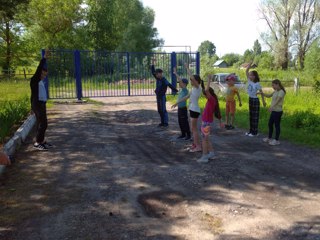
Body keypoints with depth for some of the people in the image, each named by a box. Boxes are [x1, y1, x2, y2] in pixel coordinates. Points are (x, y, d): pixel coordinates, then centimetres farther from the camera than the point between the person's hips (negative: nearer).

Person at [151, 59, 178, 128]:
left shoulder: (164, 80, -15)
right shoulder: (158, 79, 6)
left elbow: (170, 85, -22)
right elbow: (153, 72, 12)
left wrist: (176, 91, -28)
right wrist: (153, 64, 9)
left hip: (162, 97, -8)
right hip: (158, 96, 8)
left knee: (163, 110, -5)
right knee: (159, 110, 11)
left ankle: (166, 123, 1)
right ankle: (162, 122, 20)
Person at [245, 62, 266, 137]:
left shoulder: (257, 84, -16)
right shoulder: (249, 81, 1)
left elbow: (261, 92, -10)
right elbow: (246, 72, 0)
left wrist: (263, 101, -9)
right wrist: (249, 66, -12)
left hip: (255, 100, -7)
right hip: (250, 99, 7)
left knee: (255, 117, 1)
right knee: (251, 116, 13)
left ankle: (255, 132, 8)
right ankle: (251, 130, 23)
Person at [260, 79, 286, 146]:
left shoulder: (281, 92, -16)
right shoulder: (275, 91, 11)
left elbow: (277, 100, -30)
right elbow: (269, 96, 22)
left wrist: (271, 107, -44)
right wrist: (262, 93, 6)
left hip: (278, 111, -9)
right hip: (273, 111, 9)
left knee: (277, 125, 0)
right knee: (270, 124, 16)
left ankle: (276, 140, 11)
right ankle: (269, 138, 30)